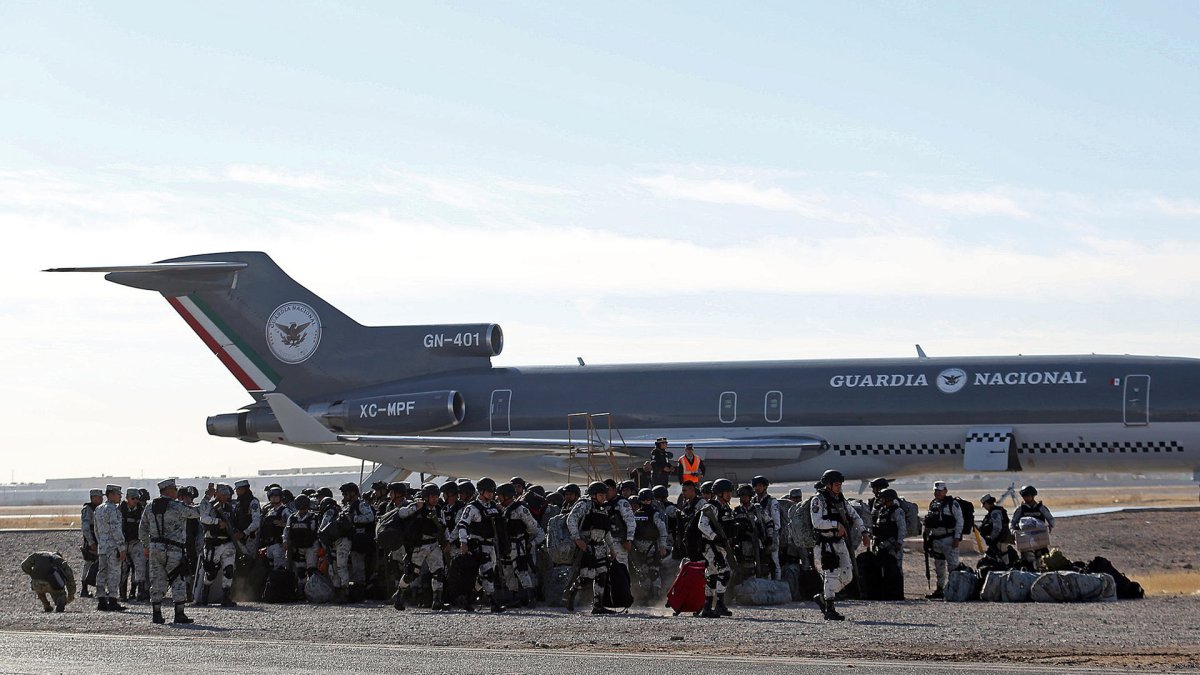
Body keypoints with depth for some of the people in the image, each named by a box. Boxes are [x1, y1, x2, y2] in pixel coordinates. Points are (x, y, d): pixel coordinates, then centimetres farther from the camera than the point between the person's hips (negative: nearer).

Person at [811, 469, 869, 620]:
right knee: (832, 575, -10)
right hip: (825, 544, -8)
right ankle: (829, 610, -5)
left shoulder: (840, 499, 12)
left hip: (840, 543, 8)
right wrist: (836, 524, -26)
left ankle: (823, 597, 24)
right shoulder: (818, 500, -11)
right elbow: (817, 522, -22)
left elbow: (854, 516, 22)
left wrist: (864, 533, 11)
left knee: (847, 576, 7)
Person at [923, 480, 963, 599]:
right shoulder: (933, 504, 15)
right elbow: (929, 524, 22)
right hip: (936, 539, 7)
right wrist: (927, 538, 17)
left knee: (953, 565, -12)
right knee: (939, 567, 12)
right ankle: (940, 588, 19)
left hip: (949, 539, -7)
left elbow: (959, 521, -8)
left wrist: (957, 538, -15)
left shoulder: (952, 504, -5)